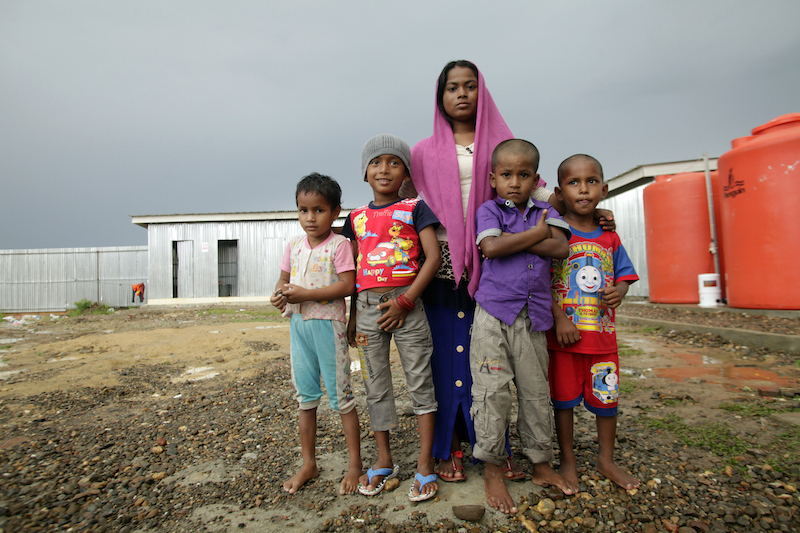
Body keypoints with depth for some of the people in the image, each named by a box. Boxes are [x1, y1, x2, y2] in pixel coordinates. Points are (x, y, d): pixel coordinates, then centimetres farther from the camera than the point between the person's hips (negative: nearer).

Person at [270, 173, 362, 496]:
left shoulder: (339, 245, -11)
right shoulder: (294, 245, 8)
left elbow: (347, 285, -19)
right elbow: (284, 278, 14)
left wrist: (305, 294, -23)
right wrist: (280, 293, -10)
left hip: (328, 324, -6)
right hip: (298, 324, 7)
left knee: (340, 395, 3)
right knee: (306, 395, 15)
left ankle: (355, 463, 19)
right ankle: (308, 463, 30)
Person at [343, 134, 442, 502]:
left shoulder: (414, 208, 1)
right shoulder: (357, 217, 13)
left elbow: (433, 257, -8)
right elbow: (354, 270, 15)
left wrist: (406, 301, -14)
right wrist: (353, 316, 11)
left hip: (405, 302, -4)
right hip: (368, 305, 4)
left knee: (420, 380, 2)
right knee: (375, 383, 11)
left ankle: (425, 465, 16)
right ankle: (384, 461, 27)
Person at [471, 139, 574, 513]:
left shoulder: (545, 211, 13)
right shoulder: (489, 210, 5)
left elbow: (560, 248, -4)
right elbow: (491, 247, -15)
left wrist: (513, 239, -9)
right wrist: (535, 233, -6)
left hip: (533, 314, 3)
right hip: (493, 313, -3)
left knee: (536, 391, 12)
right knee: (492, 391, -3)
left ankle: (541, 464, 30)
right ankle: (492, 470, 14)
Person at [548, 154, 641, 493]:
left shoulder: (609, 239, 6)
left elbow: (624, 274, 13)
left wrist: (619, 292, -9)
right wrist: (559, 318, -17)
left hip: (603, 334, 4)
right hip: (564, 334, -4)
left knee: (607, 398, 15)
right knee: (564, 398, 9)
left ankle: (606, 460, 37)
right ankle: (568, 461, 29)